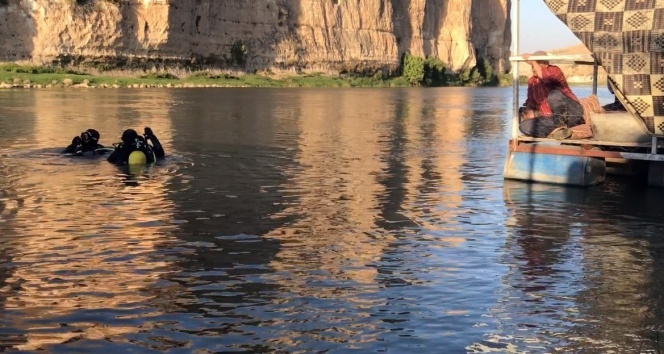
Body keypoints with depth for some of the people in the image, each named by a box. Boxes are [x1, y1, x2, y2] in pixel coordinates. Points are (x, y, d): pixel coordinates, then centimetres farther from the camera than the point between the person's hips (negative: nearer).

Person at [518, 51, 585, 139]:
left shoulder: (554, 70, -8)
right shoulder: (532, 81, 11)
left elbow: (544, 76, -33)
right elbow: (531, 102, 17)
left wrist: (533, 61, -24)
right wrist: (529, 111, -5)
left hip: (571, 113, -5)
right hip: (552, 119, 5)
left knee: (554, 94, -36)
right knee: (524, 126, -19)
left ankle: (561, 126, -19)